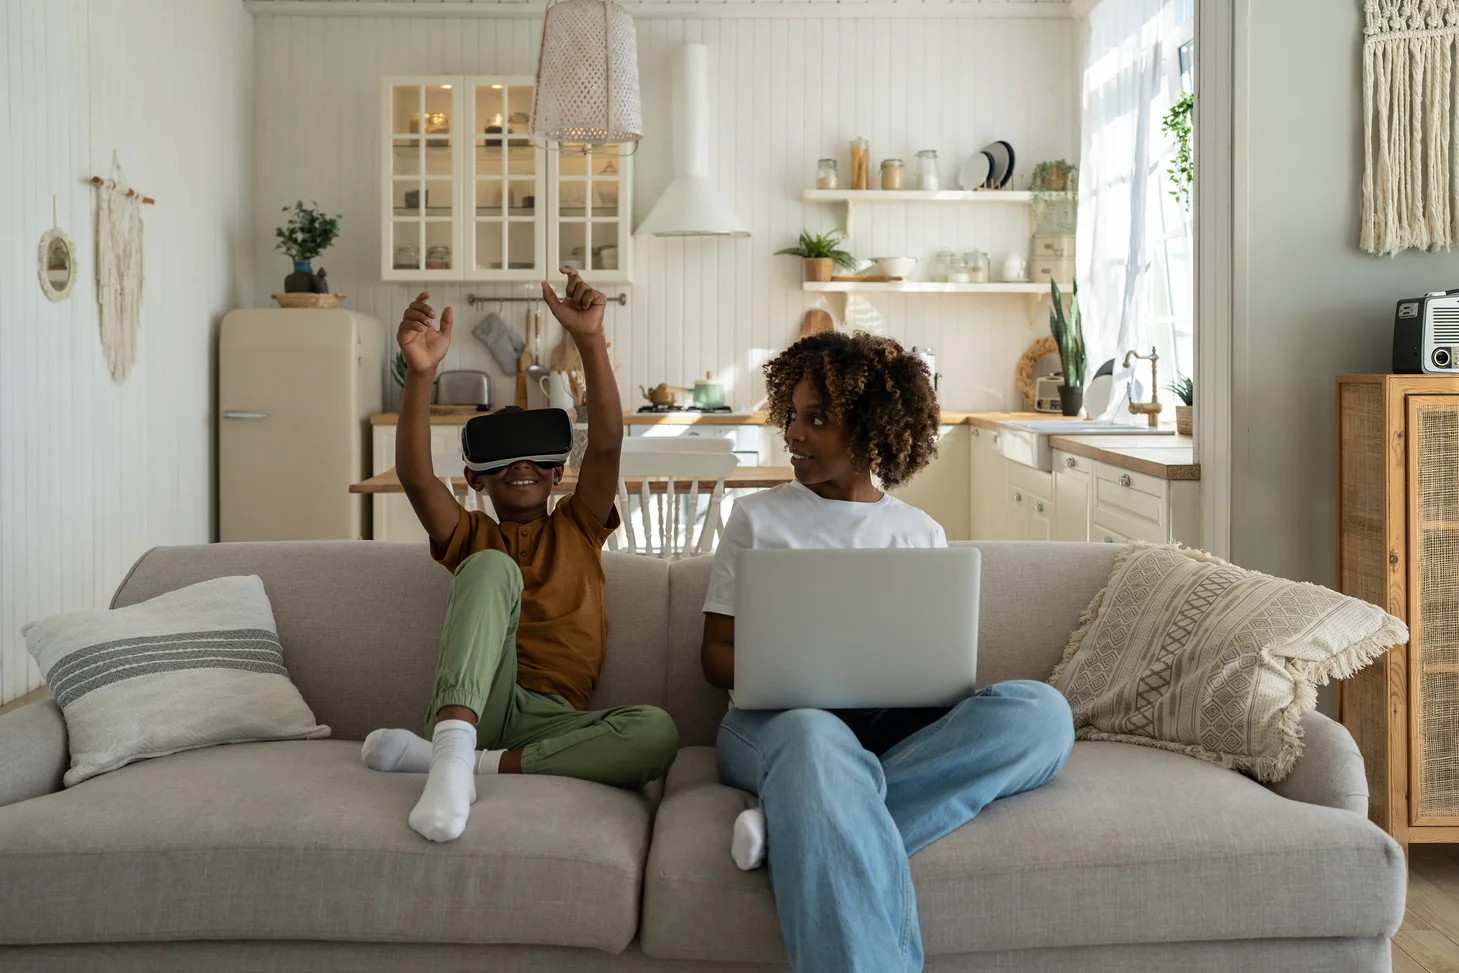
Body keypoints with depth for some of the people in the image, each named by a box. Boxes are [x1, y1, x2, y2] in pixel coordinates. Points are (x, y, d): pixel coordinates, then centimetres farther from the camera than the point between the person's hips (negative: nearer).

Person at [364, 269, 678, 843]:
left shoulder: (578, 528, 20)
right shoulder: (472, 536, 18)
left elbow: (606, 445, 1)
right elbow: (414, 474, -4)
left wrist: (589, 340, -13)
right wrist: (421, 371, -20)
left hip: (551, 722, 1)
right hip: (468, 704, -1)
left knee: (657, 732, -31)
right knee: (493, 567, -25)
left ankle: (459, 760, -29)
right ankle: (453, 746, -43)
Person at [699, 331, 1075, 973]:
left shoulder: (920, 533, 19)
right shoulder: (758, 518, 13)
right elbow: (716, 653, 11)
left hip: (898, 724, 3)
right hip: (777, 718, -3)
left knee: (1041, 710, -28)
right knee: (814, 736, -42)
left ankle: (796, 827, -36)